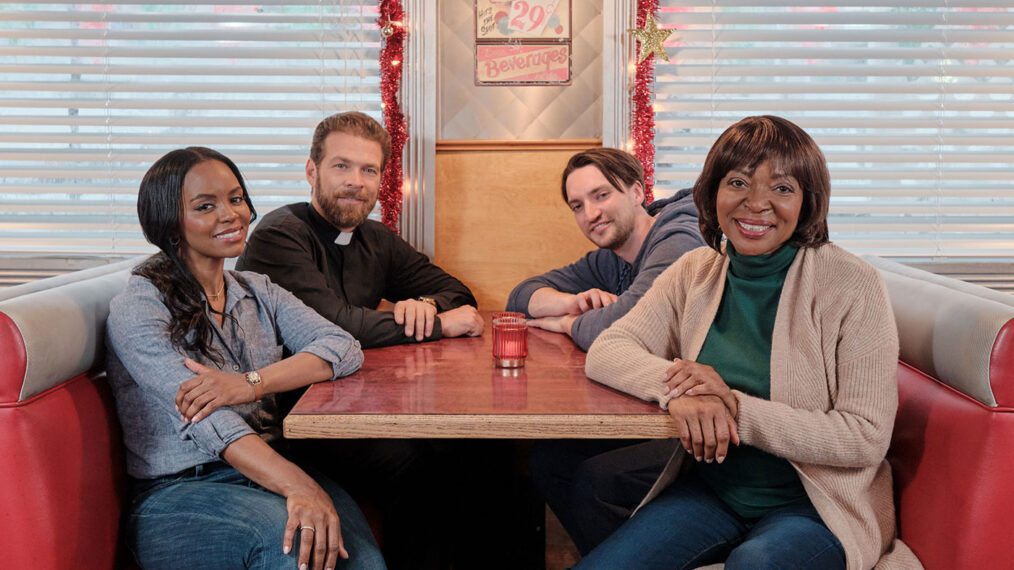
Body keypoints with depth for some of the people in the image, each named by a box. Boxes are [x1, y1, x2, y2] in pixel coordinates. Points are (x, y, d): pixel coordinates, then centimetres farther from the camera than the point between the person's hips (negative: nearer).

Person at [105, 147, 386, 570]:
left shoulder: (259, 292, 15)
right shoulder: (139, 307, -4)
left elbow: (343, 348, 0)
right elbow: (207, 419, -20)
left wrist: (251, 383, -18)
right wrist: (298, 486, -35)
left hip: (269, 469, 5)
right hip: (176, 492, -4)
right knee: (291, 535, -34)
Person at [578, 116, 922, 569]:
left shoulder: (852, 286, -12)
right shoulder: (696, 273, 3)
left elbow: (867, 437, -15)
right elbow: (606, 352, -2)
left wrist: (736, 407, -24)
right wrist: (675, 386, -23)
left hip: (815, 503, -3)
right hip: (710, 490, 4)